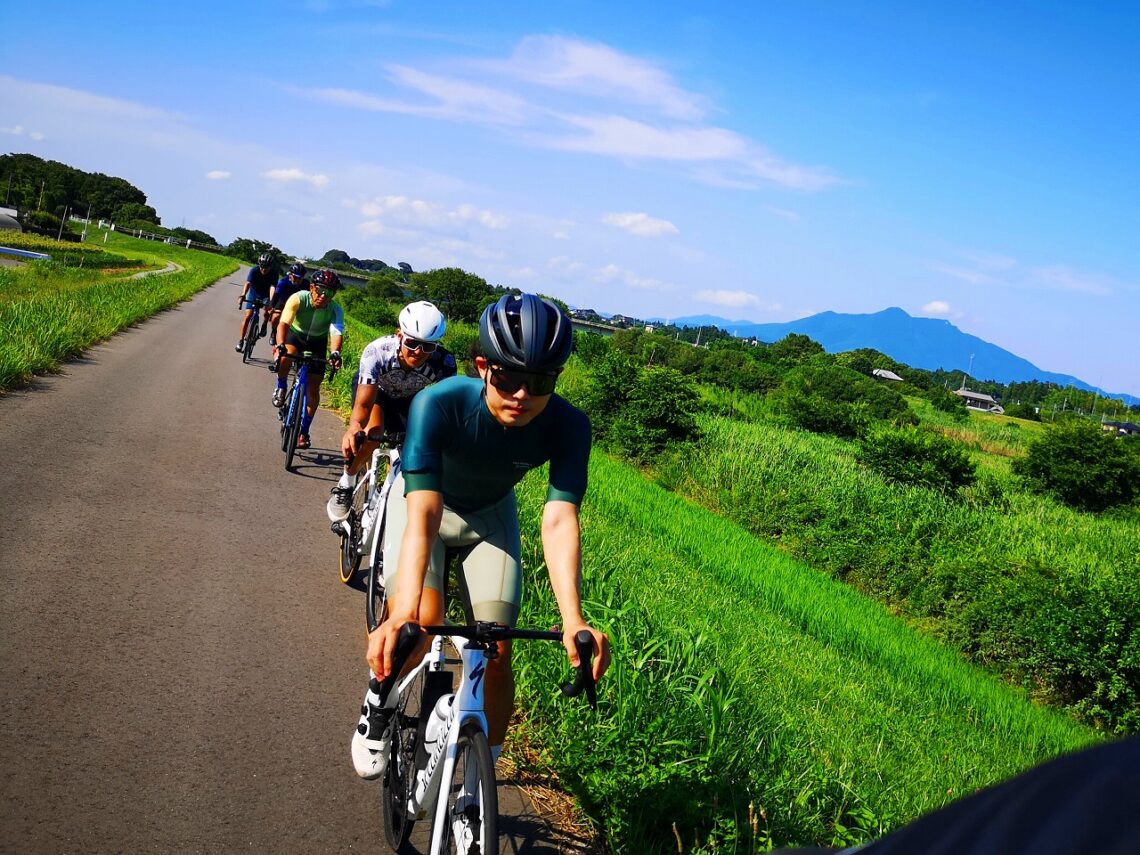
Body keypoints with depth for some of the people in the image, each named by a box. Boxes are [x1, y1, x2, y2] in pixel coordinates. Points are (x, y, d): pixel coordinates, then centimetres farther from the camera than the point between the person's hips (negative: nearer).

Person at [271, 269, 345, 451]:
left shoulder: (335, 309, -28)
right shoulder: (298, 299, -31)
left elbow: (337, 333, -41)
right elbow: (283, 323, -40)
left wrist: (335, 353, -62)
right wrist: (280, 346, -58)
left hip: (317, 343, 1)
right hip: (295, 335, -1)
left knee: (313, 388, -4)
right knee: (284, 356, -36)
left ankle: (304, 431, 10)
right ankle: (281, 389, -7)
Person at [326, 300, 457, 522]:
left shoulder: (444, 363, -37)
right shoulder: (378, 351, -41)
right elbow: (363, 404, -44)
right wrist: (354, 428, -66)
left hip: (407, 400, 2)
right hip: (373, 390, -2)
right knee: (372, 433, -30)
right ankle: (346, 483, -4)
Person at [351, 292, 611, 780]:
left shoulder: (568, 427, -31)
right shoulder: (439, 405, -38)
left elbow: (559, 519, -38)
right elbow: (424, 513, -45)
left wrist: (573, 620, -53)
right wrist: (402, 615, -58)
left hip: (489, 514, 2)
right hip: (423, 499, -2)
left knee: (496, 648, -8)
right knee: (420, 624, -26)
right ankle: (379, 697, 7)